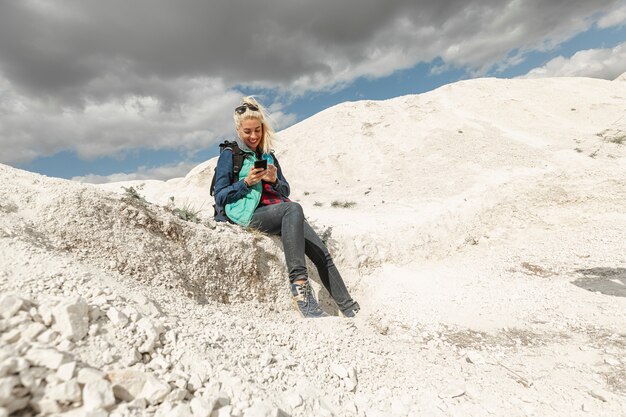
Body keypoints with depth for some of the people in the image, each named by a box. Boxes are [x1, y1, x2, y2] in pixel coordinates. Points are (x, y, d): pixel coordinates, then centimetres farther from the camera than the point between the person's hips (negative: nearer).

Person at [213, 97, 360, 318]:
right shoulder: (229, 155, 8)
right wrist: (247, 182, -12)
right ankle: (300, 287, -42)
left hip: (279, 211, 5)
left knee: (322, 253, -15)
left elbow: (285, 190, 20)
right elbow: (220, 198, 2)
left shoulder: (268, 155, 22)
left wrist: (274, 180, -2)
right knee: (294, 208, -38)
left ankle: (350, 309, -11)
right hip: (252, 214, -5)